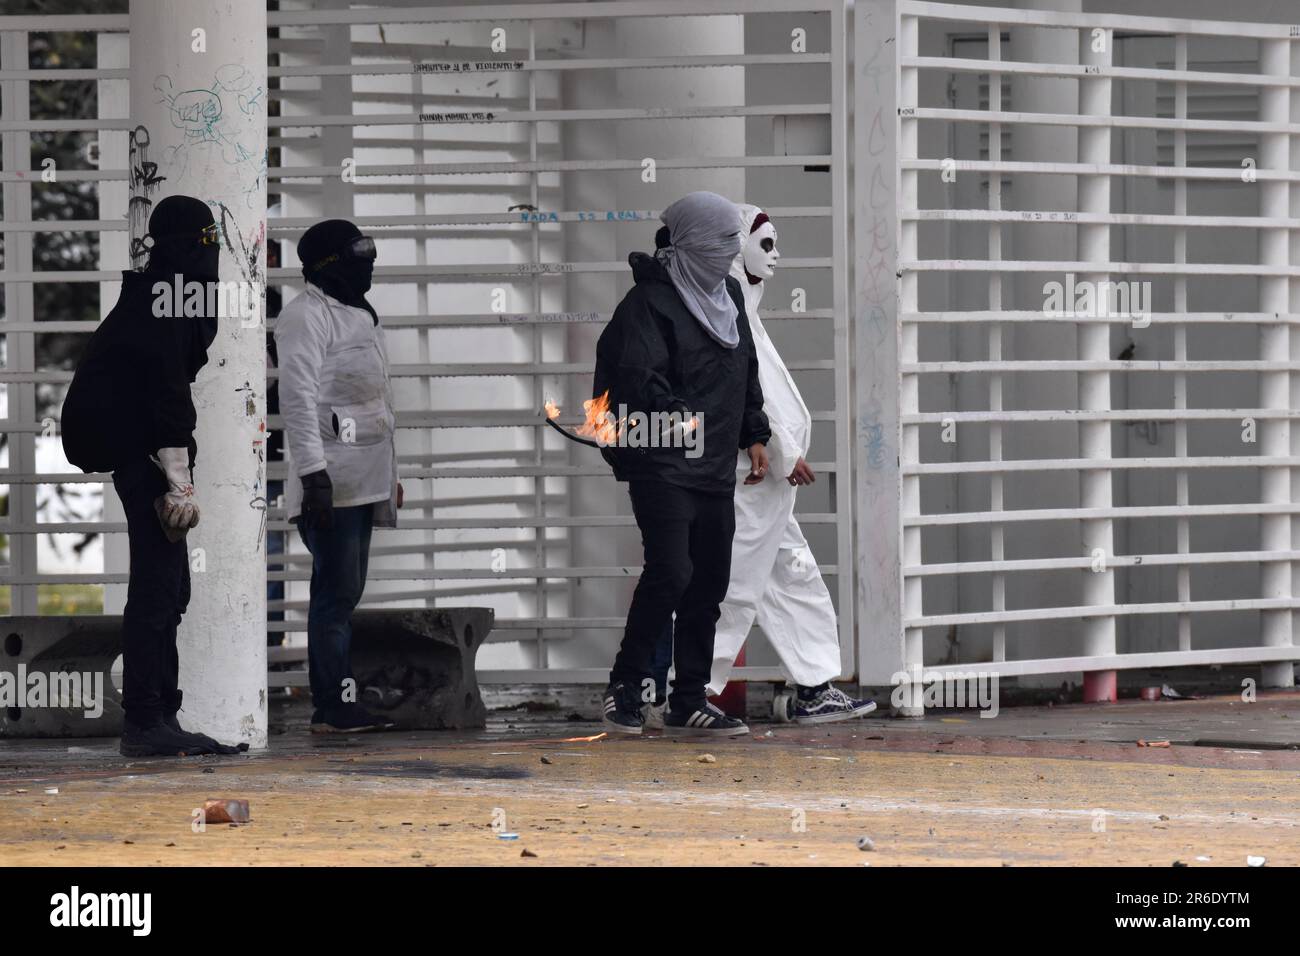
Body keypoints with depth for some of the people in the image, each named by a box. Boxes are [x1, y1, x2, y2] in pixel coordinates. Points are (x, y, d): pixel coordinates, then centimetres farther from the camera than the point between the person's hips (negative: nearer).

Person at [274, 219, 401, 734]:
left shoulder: (359, 315, 21)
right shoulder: (306, 316, -11)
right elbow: (298, 396, -18)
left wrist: (390, 475, 26)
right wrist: (314, 473, -24)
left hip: (362, 481, 10)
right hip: (330, 483, -10)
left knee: (344, 592, 10)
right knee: (337, 592, -10)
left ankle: (330, 702, 13)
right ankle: (335, 706, -11)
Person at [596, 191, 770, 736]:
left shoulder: (727, 295, 17)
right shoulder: (650, 301, -10)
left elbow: (746, 371, 26)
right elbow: (638, 379, -19)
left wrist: (754, 435, 22)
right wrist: (679, 417, -27)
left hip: (716, 468, 8)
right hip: (662, 467, -8)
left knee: (709, 582, 7)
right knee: (670, 573, -17)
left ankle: (689, 702, 14)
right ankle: (626, 685, -3)